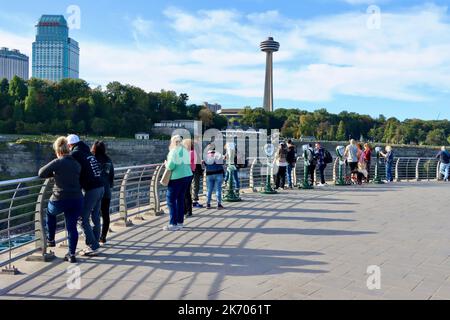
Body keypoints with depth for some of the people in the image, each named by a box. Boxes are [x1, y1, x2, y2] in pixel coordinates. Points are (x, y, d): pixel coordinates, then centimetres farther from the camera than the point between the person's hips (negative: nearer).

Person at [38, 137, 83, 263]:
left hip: (60, 200, -3)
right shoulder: (77, 164, 7)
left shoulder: (57, 162, -9)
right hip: (77, 200, 4)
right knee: (72, 227, 11)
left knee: (50, 213, 30)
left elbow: (41, 173, -4)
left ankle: (51, 239, 36)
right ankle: (72, 254, 12)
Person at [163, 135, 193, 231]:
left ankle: (173, 224, -1)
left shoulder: (173, 151, -9)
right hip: (188, 176, 7)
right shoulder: (185, 151, 12)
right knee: (180, 199, 14)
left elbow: (171, 166, -17)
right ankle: (180, 222, 18)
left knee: (171, 200, 0)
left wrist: (166, 164, 4)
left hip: (177, 178, -7)